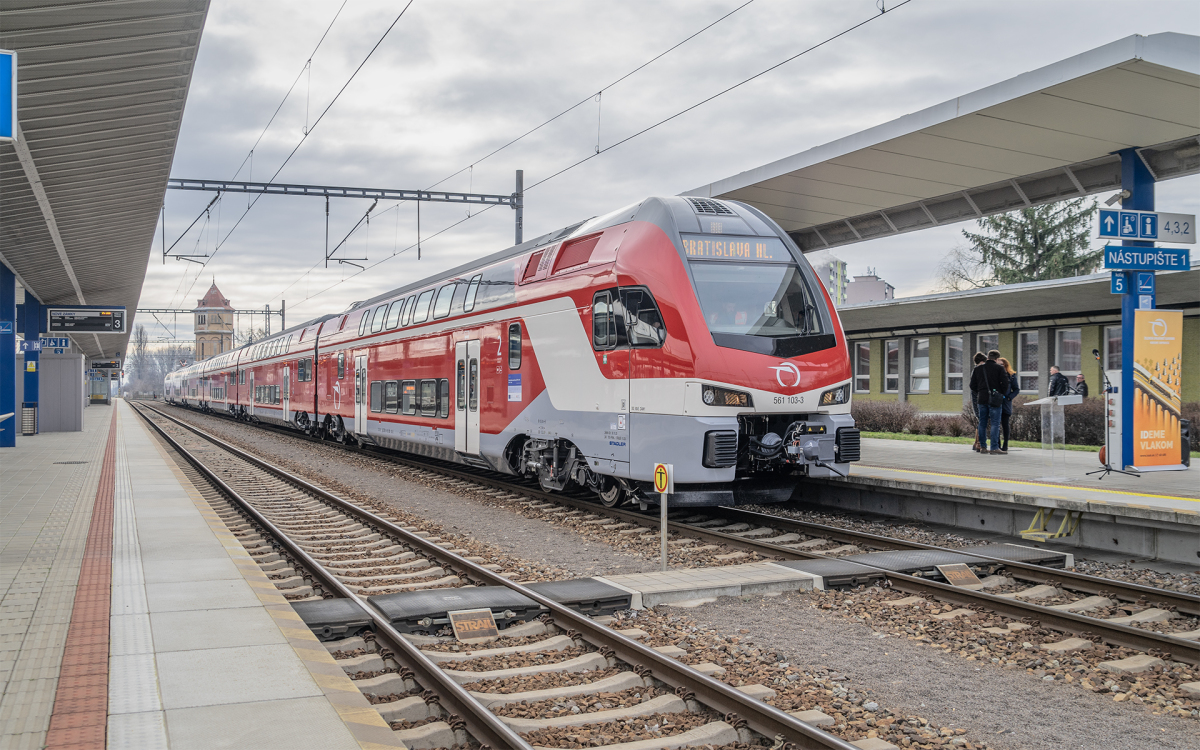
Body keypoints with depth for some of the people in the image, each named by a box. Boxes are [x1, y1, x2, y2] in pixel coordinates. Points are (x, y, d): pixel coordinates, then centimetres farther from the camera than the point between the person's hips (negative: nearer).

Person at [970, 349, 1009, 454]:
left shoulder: (978, 369, 10)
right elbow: (1005, 383, -8)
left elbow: (973, 385, 9)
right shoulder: (999, 368, -3)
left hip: (981, 399, 4)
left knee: (982, 423, 10)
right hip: (995, 400, -4)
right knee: (995, 423, -5)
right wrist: (1003, 394, 7)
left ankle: (982, 447, 12)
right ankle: (994, 448, -10)